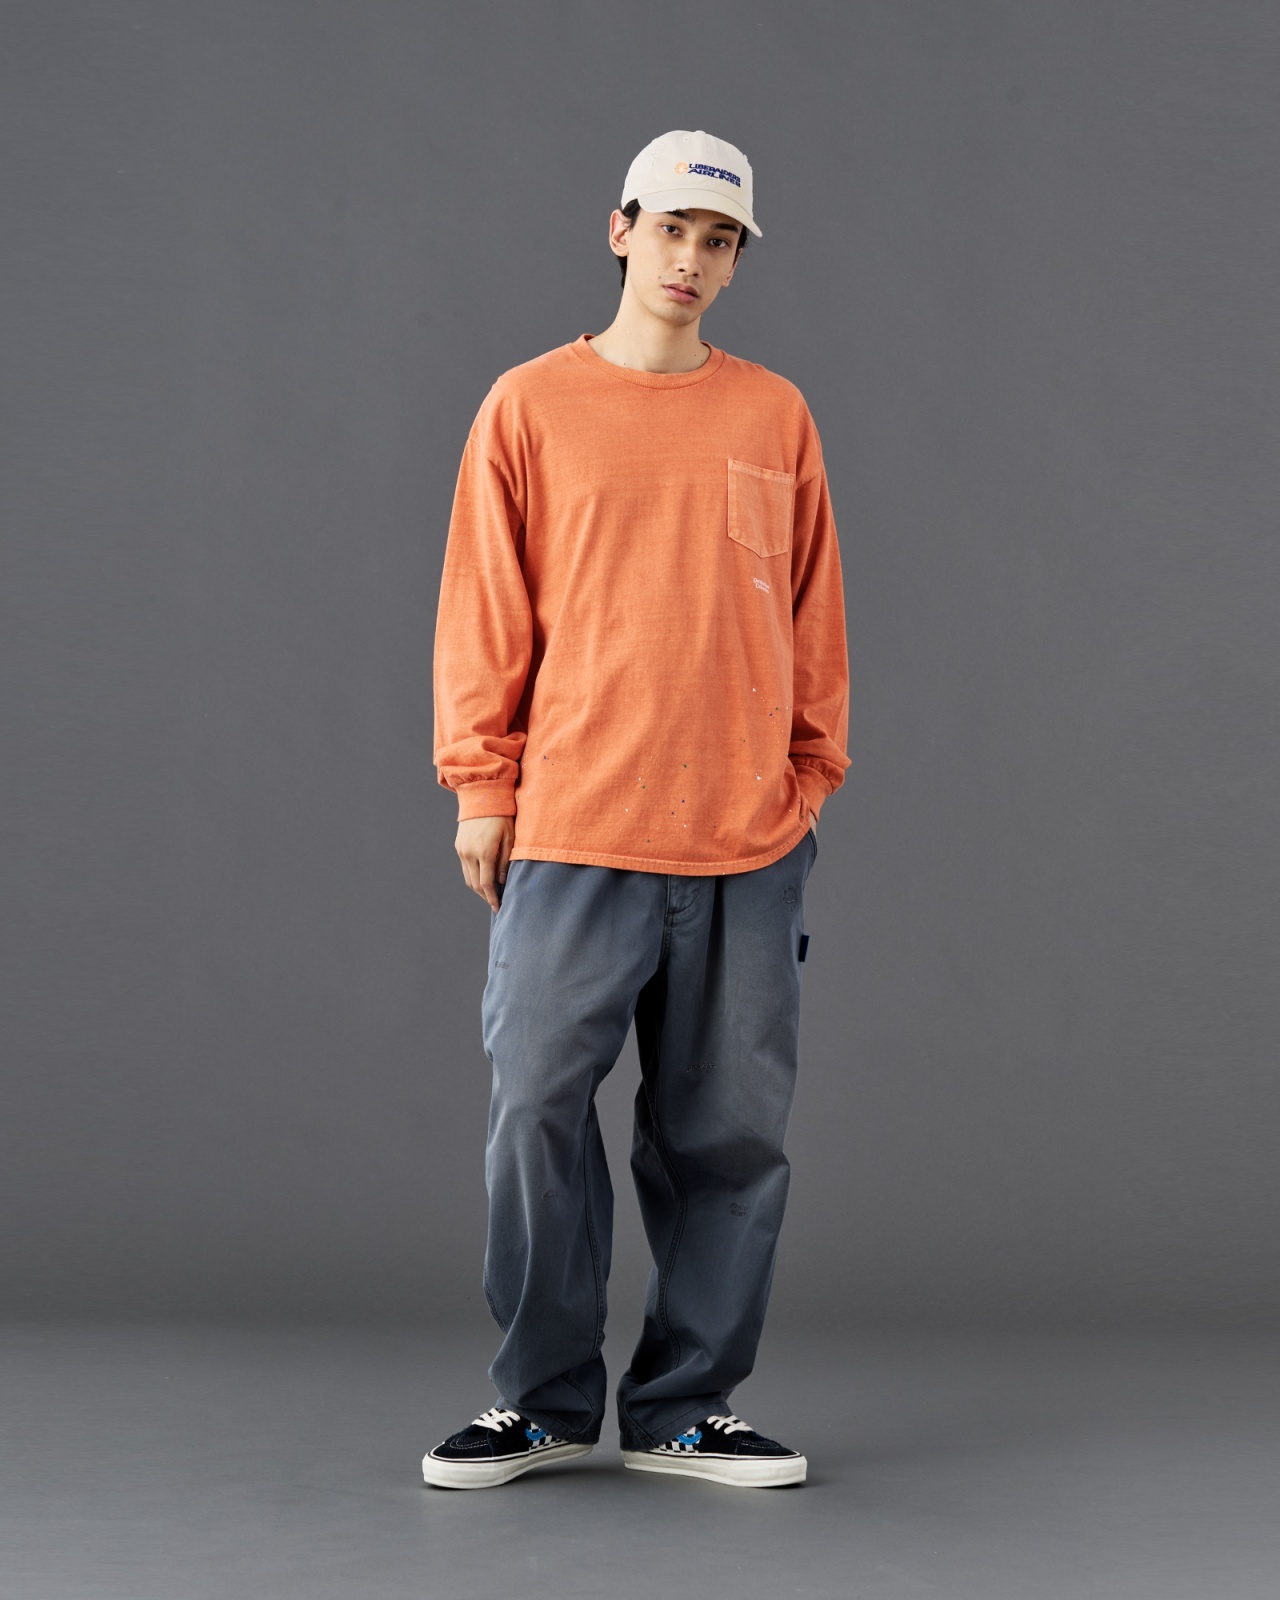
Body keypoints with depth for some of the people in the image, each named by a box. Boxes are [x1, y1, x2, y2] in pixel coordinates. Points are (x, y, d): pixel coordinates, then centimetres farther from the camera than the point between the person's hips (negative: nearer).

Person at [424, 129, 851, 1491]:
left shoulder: (776, 417, 10)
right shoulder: (530, 407, 5)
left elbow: (813, 614, 14)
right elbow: (483, 611, 5)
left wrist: (809, 778, 10)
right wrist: (481, 785, 0)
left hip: (747, 847, 2)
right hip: (570, 834, -2)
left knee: (729, 1132, 4)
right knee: (537, 1112, -2)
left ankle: (683, 1409, 15)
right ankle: (544, 1401, 13)